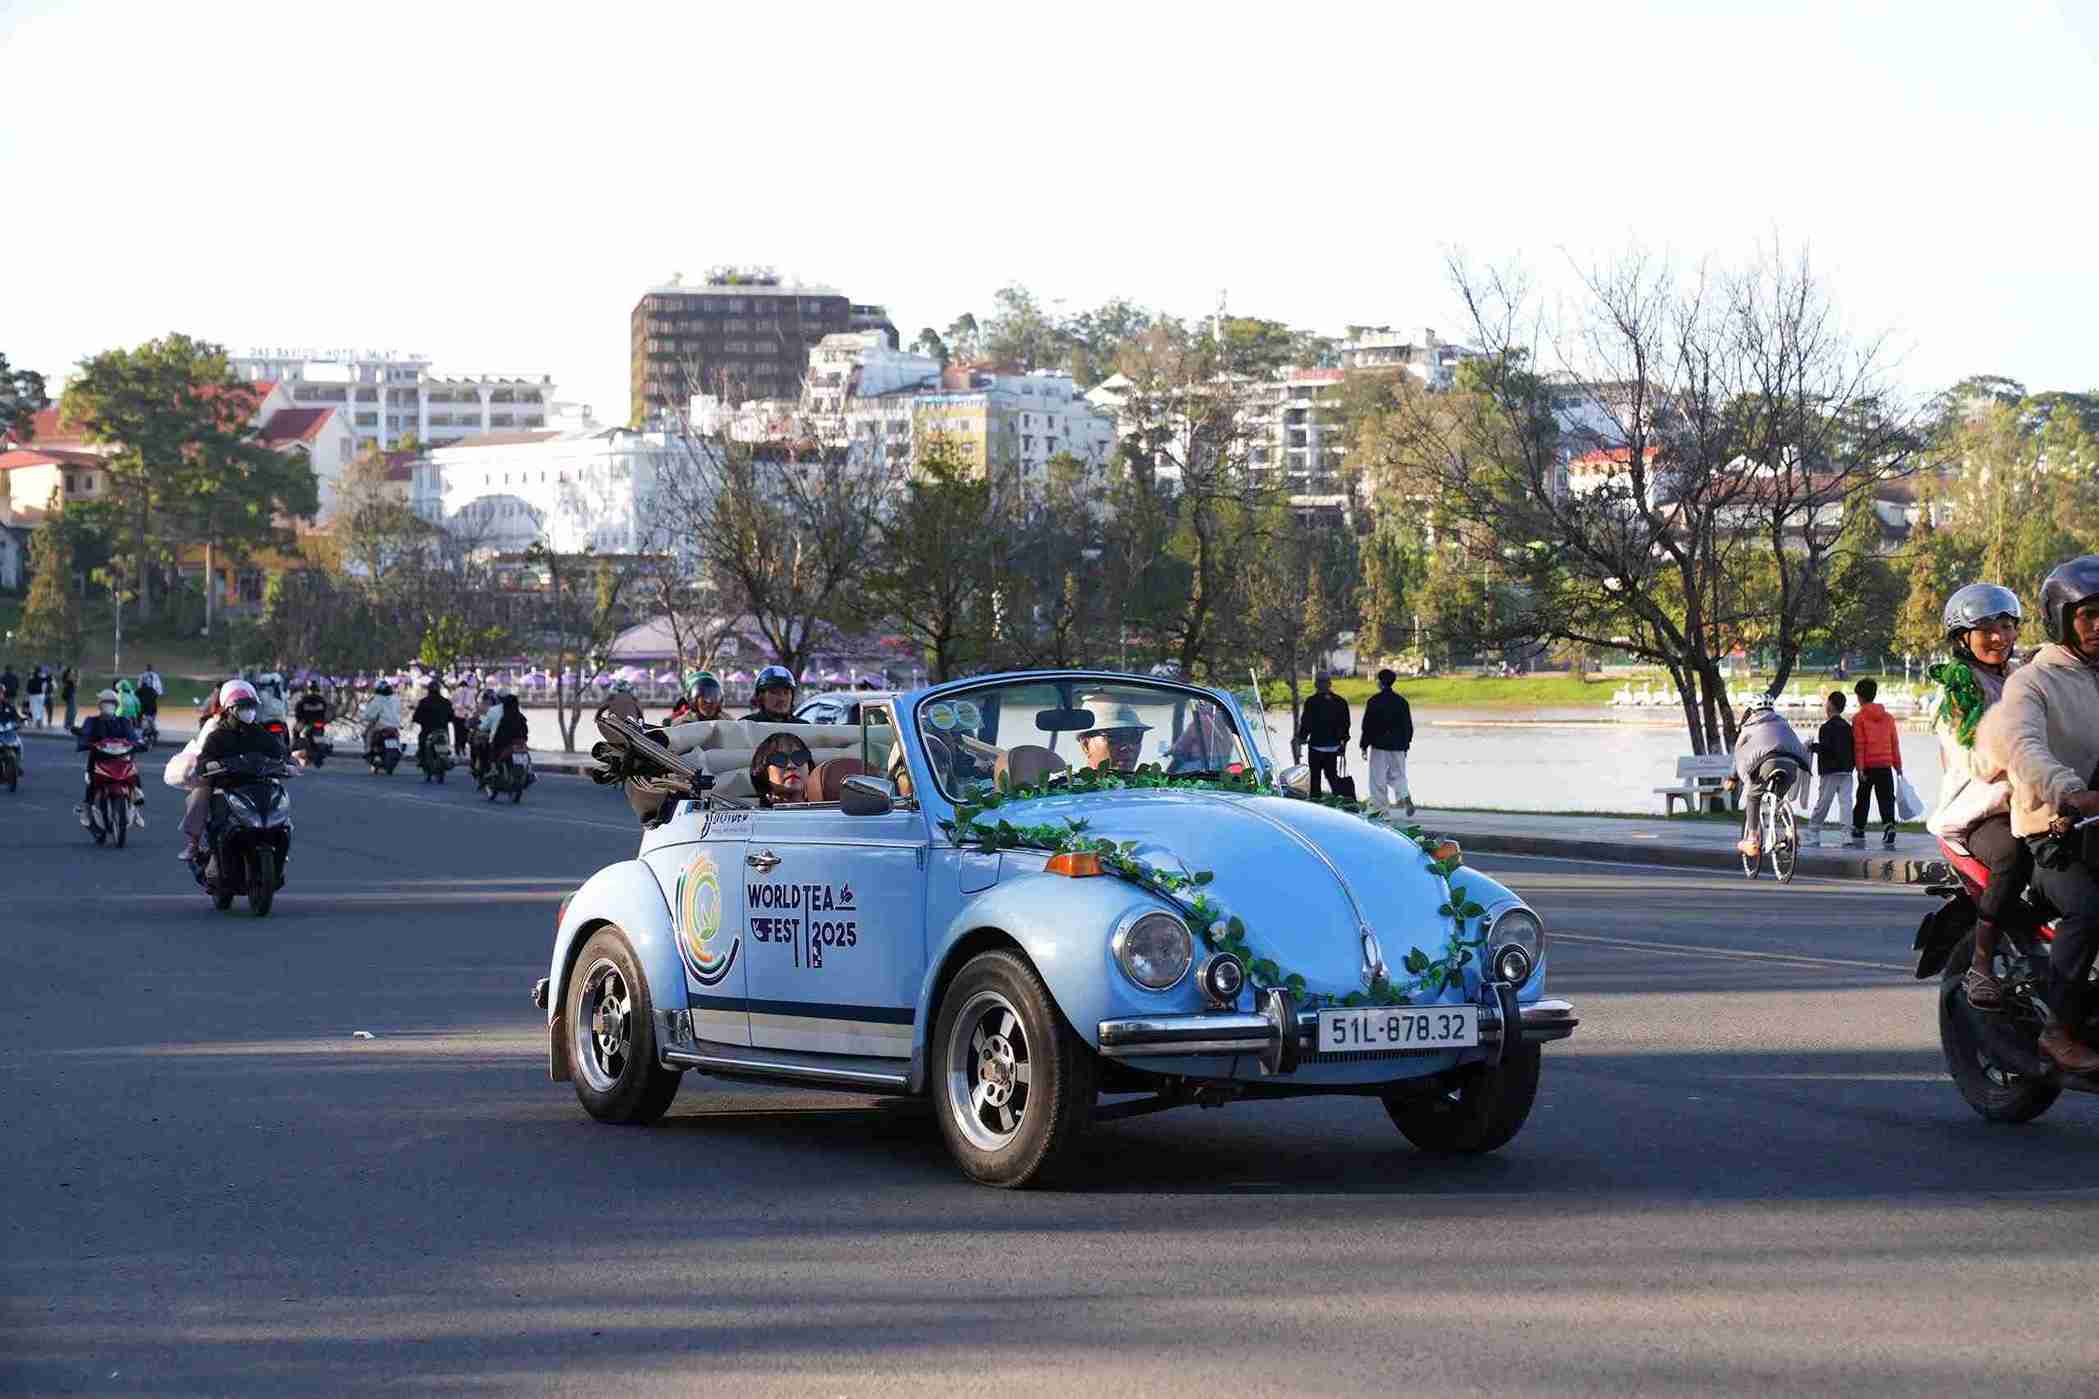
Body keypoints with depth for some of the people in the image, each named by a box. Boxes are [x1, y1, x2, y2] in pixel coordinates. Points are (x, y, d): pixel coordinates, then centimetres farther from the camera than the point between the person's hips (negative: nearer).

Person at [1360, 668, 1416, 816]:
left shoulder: (1374, 701, -9)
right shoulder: (1402, 701, 5)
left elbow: (1367, 726, -8)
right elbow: (1408, 726, 10)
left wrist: (1364, 747, -2)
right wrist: (1406, 745, 19)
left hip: (1379, 747, -4)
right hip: (1398, 747, 4)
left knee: (1378, 779, 4)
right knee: (1397, 776, 14)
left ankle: (1380, 807, 2)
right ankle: (1405, 797, -10)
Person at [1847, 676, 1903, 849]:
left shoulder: (1859, 718, -4)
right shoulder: (1888, 717, 9)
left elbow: (1859, 745, -9)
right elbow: (1895, 743, 10)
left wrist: (1860, 768, -11)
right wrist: (1898, 766, 14)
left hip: (1868, 767, -3)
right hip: (1886, 766, 3)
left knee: (1862, 802, 8)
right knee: (1886, 802, 1)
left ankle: (1858, 837, 10)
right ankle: (1889, 837, -14)